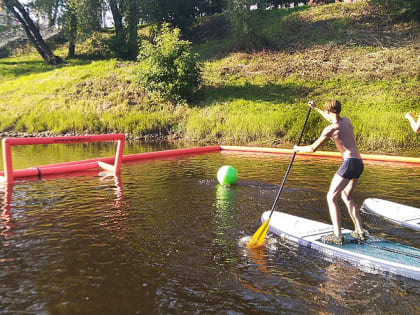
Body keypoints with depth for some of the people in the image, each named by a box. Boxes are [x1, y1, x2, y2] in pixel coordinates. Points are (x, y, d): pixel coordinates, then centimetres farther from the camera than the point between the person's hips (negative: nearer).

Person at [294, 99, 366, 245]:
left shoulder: (330, 128, -8)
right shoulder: (347, 120, 16)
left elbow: (313, 148, -3)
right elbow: (333, 119, 40)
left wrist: (298, 148, 16)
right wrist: (315, 108, 47)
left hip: (350, 162, -9)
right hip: (359, 163, 9)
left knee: (331, 197, -5)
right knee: (347, 197, 20)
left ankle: (337, 236, -10)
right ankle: (360, 232, 18)